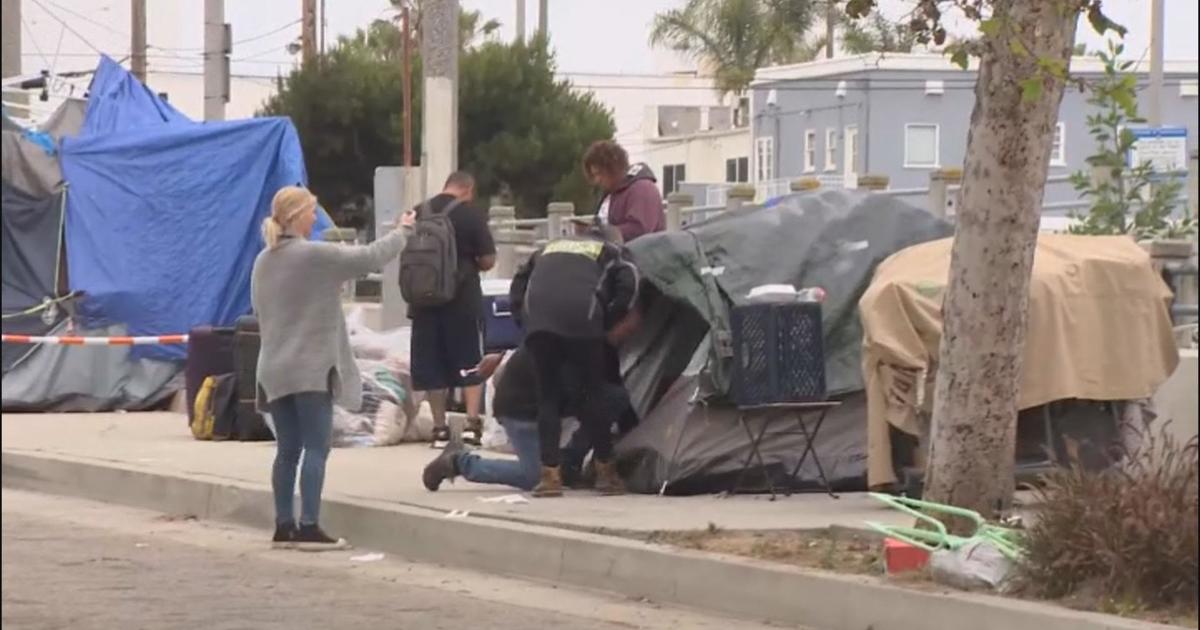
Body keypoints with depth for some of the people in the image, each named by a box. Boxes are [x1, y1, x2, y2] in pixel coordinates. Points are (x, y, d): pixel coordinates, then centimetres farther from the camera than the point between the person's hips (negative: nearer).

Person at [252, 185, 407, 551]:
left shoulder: (263, 262, 10)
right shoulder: (315, 255, -12)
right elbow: (369, 258, -7)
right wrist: (402, 234, 9)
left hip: (275, 370, 7)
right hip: (311, 369, -7)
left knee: (287, 449, 10)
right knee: (316, 447, -5)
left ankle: (284, 526, 11)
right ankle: (309, 528, -9)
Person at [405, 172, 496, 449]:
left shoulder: (417, 213, 3)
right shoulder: (472, 214, -7)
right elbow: (488, 260, -5)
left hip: (425, 300, 3)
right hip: (463, 299, -3)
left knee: (431, 366, 8)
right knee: (470, 363, 6)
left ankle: (440, 428, 9)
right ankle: (472, 422, -3)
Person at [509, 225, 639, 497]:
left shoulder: (550, 249, 37)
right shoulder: (612, 252, 26)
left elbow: (519, 285, 29)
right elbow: (627, 288, 7)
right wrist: (606, 324, 13)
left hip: (537, 321, 3)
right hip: (580, 321, -3)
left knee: (548, 398, 9)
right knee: (592, 395, 9)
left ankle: (550, 474, 3)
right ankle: (605, 471, 14)